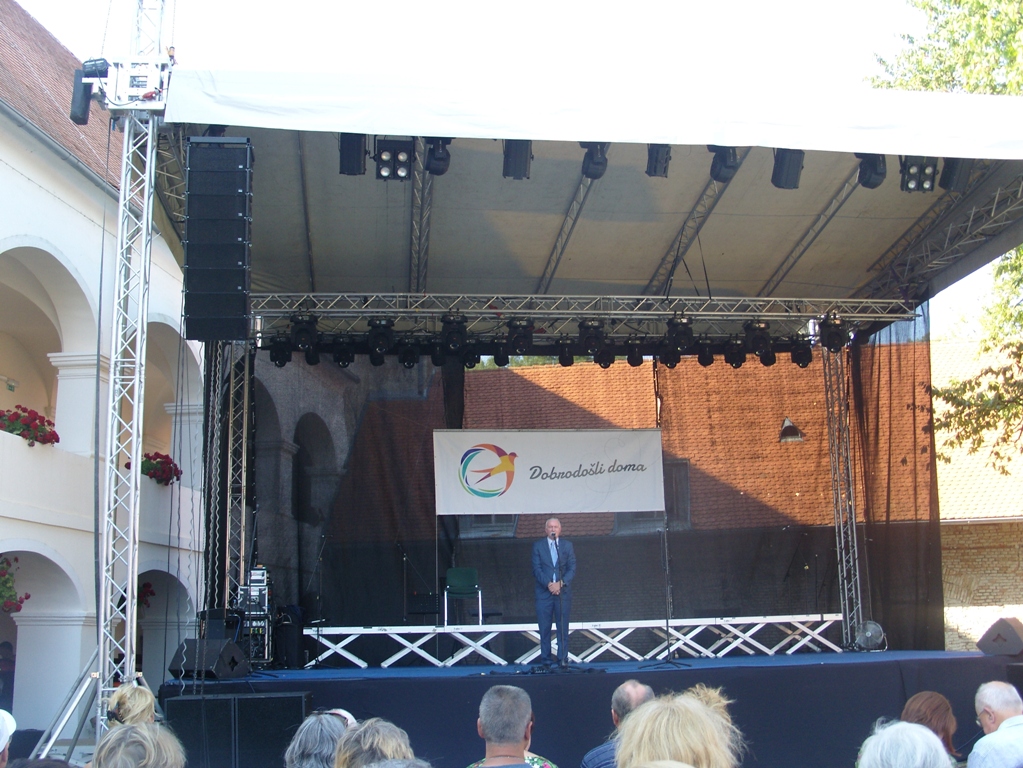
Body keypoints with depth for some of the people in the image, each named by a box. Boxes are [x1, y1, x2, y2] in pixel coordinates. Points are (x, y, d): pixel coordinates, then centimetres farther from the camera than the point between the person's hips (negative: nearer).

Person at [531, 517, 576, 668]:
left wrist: (560, 583, -13)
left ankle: (563, 659, 7)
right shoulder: (538, 546, 6)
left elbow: (572, 569, 2)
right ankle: (545, 660, 6)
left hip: (563, 592, 1)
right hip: (543, 592, -1)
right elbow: (537, 569, -2)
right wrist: (548, 584, -15)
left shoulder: (568, 546, 9)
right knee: (544, 628, 0)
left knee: (563, 627, 1)